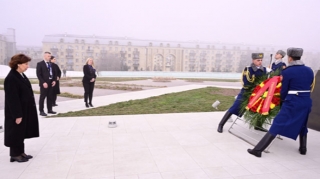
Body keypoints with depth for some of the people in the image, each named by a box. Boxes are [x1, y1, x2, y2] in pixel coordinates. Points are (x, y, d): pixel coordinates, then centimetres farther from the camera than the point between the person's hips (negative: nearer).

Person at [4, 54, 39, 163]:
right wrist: (17, 115, -20)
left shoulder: (21, 75, 8)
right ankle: (15, 154, 19)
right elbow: (12, 98, -22)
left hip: (25, 110, 9)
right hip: (16, 112, -9)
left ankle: (20, 152, 29)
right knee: (16, 133, 5)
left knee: (22, 132, 17)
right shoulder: (11, 78, -21)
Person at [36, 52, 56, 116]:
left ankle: (50, 109, 19)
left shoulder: (51, 64, 14)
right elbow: (39, 75, -11)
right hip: (44, 83, -6)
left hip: (51, 83, 6)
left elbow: (54, 73, 16)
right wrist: (43, 82, -18)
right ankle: (41, 111, 6)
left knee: (50, 97, 10)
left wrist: (54, 80, 1)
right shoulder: (40, 64, -4)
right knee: (42, 97, 0)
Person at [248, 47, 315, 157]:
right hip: (306, 102, 6)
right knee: (302, 125, 28)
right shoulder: (309, 71, 8)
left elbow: (284, 91, -5)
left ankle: (258, 150, -8)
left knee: (276, 126, -8)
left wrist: (283, 100, 13)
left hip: (292, 103, -6)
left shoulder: (287, 72, -9)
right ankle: (303, 148, 39)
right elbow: (309, 87, 13)